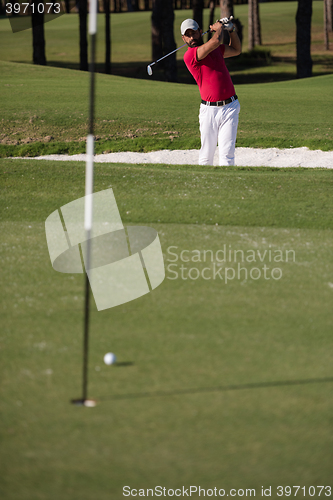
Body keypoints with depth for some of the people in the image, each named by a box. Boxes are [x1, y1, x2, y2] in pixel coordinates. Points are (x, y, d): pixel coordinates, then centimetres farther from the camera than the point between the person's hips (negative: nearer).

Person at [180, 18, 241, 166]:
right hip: (209, 109, -3)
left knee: (226, 152, -9)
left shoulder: (215, 48, 15)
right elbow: (216, 41, -19)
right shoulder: (189, 55, -8)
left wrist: (231, 30, 19)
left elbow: (236, 50, 33)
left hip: (230, 107, 3)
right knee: (206, 154, 2)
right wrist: (219, 28, 2)